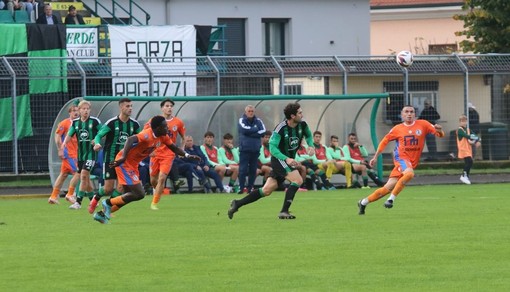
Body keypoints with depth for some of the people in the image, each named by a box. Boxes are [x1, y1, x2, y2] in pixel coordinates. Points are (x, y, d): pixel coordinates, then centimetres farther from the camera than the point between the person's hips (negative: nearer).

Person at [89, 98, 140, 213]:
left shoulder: (134, 124, -1)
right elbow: (99, 135, -11)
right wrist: (97, 143, -32)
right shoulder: (112, 123, -13)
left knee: (121, 187, -7)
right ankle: (96, 198, 27)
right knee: (108, 188, -5)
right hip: (110, 159, -4)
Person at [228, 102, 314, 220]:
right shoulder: (281, 128, -23)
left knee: (267, 190, 6)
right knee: (298, 180, -23)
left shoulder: (302, 125, -4)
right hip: (279, 158, -7)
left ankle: (237, 204, 14)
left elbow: (308, 135, 19)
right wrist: (286, 159, -38)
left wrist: (311, 146, -2)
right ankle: (284, 211, -21)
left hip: (290, 160, 7)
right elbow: (272, 147, -25)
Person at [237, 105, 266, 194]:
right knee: (243, 169, -8)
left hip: (255, 149, 2)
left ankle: (250, 187, 11)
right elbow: (244, 130, -16)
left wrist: (250, 133, -10)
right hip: (244, 149, -2)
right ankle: (241, 187, -3)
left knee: (253, 170, 3)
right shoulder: (241, 121, 3)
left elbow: (263, 132, -4)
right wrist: (255, 129, -4)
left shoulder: (258, 121, 9)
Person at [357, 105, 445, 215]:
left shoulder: (422, 125, 4)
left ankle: (363, 202, 18)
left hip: (412, 162, 2)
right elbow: (384, 141, 14)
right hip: (401, 157, -2)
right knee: (409, 173, -36)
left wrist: (439, 130, -23)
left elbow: (441, 135, 1)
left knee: (388, 188, 1)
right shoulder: (397, 129, 4)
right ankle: (391, 199, -26)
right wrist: (375, 157, 12)